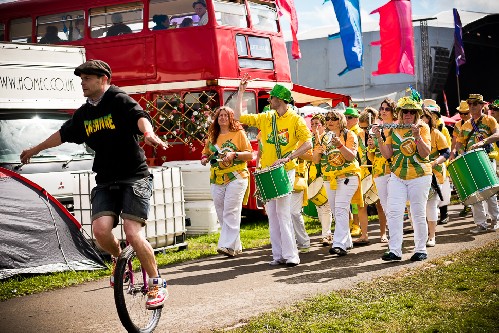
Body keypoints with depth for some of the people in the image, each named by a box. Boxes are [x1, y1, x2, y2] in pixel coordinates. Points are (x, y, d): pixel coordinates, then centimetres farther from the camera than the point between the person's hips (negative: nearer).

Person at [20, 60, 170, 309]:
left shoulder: (119, 100, -7)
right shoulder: (84, 113, 13)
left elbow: (140, 116, -27)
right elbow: (63, 134, 29)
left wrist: (149, 134, -49)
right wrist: (35, 150, 41)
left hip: (134, 177, -5)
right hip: (105, 181, 5)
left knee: (132, 233, -18)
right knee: (100, 229, -17)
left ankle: (157, 284, 0)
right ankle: (120, 260, 16)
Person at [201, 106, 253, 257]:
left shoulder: (239, 133, 2)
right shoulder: (212, 136, 16)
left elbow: (250, 155, -2)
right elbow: (206, 153, 27)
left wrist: (234, 154, -18)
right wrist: (204, 158, 4)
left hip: (236, 178, -5)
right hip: (217, 181, 5)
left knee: (231, 213, -13)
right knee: (221, 214, 5)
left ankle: (228, 245, -17)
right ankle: (236, 246, 13)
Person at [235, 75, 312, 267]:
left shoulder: (296, 120, -3)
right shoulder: (265, 118, 12)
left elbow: (308, 144, -12)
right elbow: (238, 116, 14)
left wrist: (287, 158, -21)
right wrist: (241, 92, 11)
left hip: (285, 171, -5)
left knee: (282, 212, -13)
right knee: (271, 214, 4)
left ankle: (291, 255, -9)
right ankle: (278, 255, 8)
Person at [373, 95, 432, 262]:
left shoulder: (423, 127, -2)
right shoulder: (393, 129, 8)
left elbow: (425, 153, -13)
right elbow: (387, 154, 3)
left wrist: (417, 135, -26)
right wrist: (379, 138, -10)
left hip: (419, 176, -3)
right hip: (397, 176, 3)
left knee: (418, 214, 2)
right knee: (393, 212, -7)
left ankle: (420, 249, 13)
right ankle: (394, 250, -4)